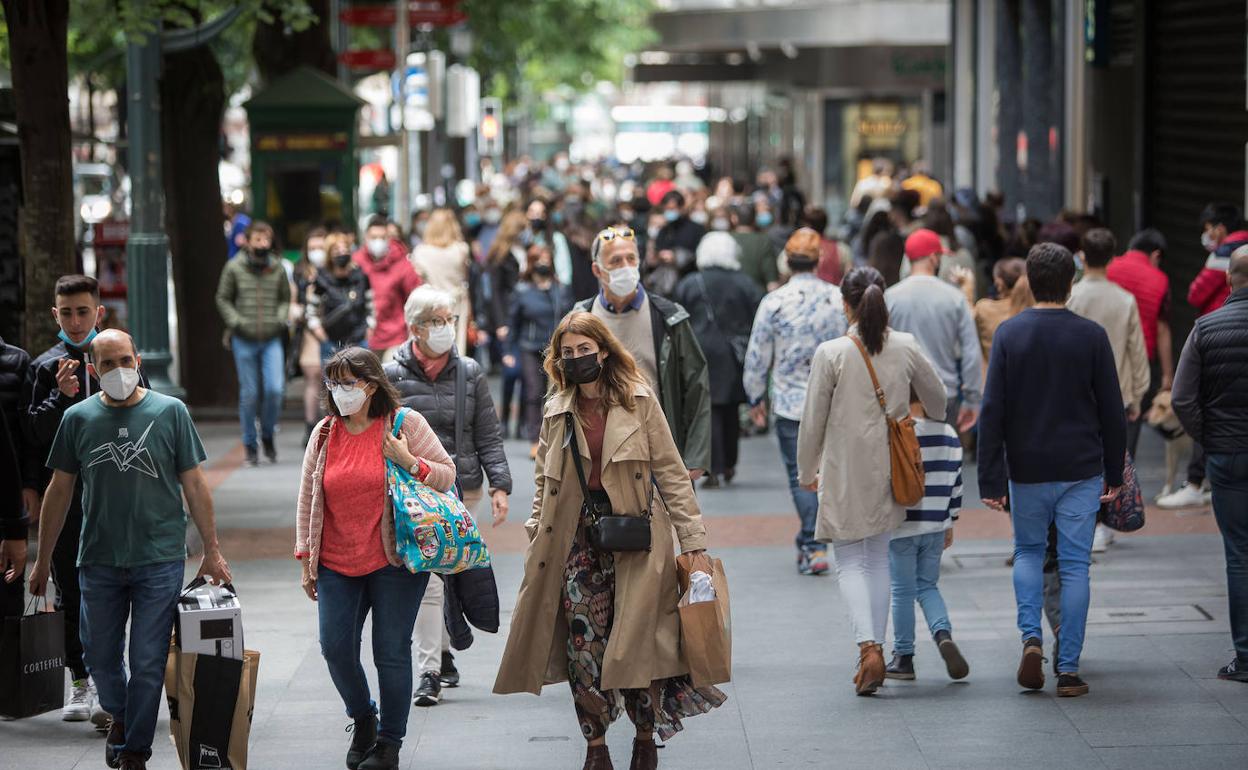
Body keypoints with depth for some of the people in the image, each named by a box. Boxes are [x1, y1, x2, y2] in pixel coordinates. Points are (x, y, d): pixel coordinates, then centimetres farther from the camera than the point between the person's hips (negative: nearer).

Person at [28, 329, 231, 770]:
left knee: (148, 663, 0)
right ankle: (119, 715, 40)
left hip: (159, 561, -2)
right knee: (99, 657, 11)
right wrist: (43, 559, 10)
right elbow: (59, 491, 9)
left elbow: (194, 485, 2)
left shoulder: (170, 412, -2)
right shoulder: (78, 418, 3)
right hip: (99, 562, 2)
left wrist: (212, 551, 1)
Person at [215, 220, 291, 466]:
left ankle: (268, 435, 13)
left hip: (272, 339, 1)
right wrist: (237, 322, -6)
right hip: (244, 340, -1)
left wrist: (281, 319, -1)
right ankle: (250, 446, 15)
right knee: (249, 393, 3)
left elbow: (285, 298, 16)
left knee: (275, 389, -10)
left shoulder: (278, 268, 5)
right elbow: (222, 299, 5)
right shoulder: (234, 268, -1)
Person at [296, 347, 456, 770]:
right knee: (335, 648, -1)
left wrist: (410, 463, -16)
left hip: (394, 561, -3)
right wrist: (305, 559, 12)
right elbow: (308, 499, 13)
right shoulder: (325, 433, 8)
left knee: (391, 652, 0)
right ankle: (362, 719, 26)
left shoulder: (405, 424, -2)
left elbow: (447, 475, 2)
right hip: (336, 564, 3)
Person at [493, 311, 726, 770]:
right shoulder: (557, 411, 10)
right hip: (577, 538, 3)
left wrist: (692, 540, -4)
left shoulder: (639, 401, -1)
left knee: (637, 643, -3)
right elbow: (544, 483, 18)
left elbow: (671, 472, 0)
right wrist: (535, 539, 9)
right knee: (582, 646, -3)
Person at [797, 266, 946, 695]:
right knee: (879, 557, 15)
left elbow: (813, 421, -7)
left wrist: (806, 472, 8)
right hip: (890, 468, 3)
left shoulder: (831, 354, -12)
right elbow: (937, 398, 12)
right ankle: (876, 651, 14)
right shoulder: (905, 347, -2)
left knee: (850, 561, 3)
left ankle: (868, 645, -18)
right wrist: (930, 421, 36)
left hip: (845, 471, -3)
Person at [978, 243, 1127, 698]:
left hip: (1027, 472, 1)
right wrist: (1115, 473, 9)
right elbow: (1112, 411, -1)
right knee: (1074, 566, 4)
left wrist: (991, 480, -3)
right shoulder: (1091, 336, -4)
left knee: (1028, 552, 20)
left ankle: (1031, 636, -2)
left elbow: (993, 412, -6)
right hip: (1081, 470, -1)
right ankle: (1069, 669, 2)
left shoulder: (1009, 334, -4)